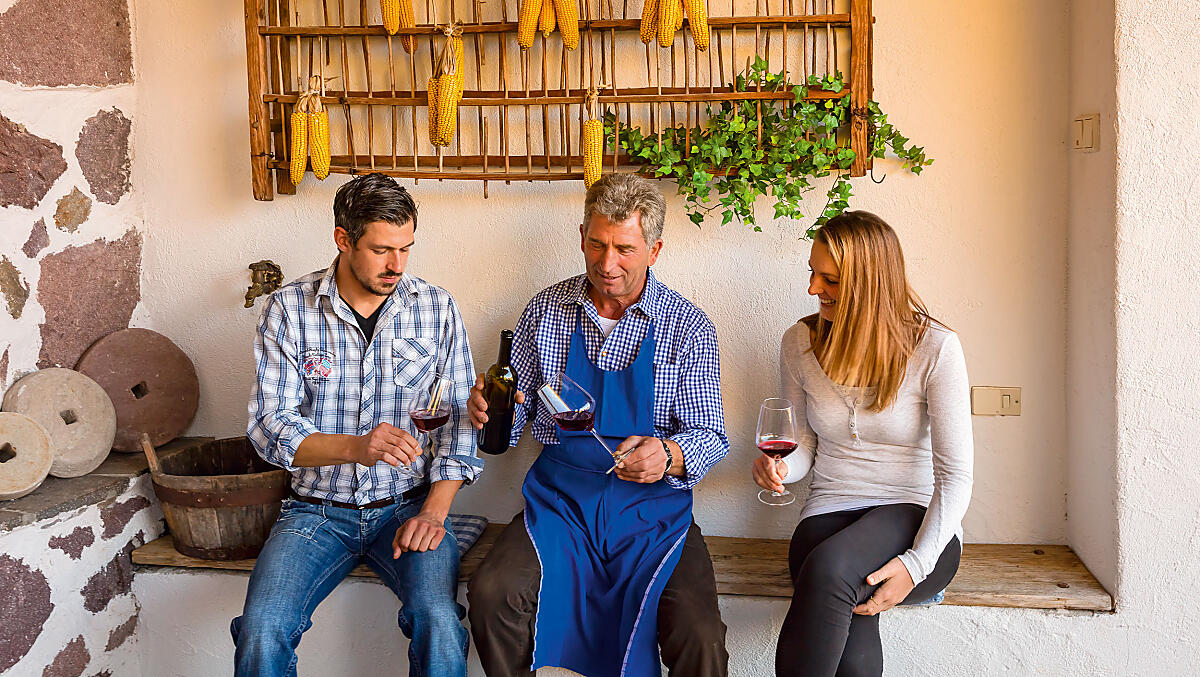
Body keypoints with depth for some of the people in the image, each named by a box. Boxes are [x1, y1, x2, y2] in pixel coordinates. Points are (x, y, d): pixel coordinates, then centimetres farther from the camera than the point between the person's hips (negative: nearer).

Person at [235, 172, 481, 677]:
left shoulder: (436, 308, 1)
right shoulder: (288, 310, -2)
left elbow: (459, 420, 2)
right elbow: (270, 426, -6)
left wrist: (433, 511, -12)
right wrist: (356, 447, -24)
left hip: (407, 506, 0)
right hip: (317, 509, 0)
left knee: (438, 621, -27)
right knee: (261, 632, -23)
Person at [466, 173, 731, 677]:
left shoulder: (688, 328, -1)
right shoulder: (545, 311, 6)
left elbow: (710, 436, 0)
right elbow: (517, 413, 12)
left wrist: (668, 456, -23)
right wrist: (489, 410, -12)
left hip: (652, 505, -1)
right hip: (559, 497, 2)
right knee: (491, 596, -25)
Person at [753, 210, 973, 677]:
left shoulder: (935, 348, -9)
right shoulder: (800, 342, 4)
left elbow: (955, 476, -9)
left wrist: (915, 565, -21)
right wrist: (782, 467, -10)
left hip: (916, 520, -2)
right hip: (829, 515, 3)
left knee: (828, 571, -37)